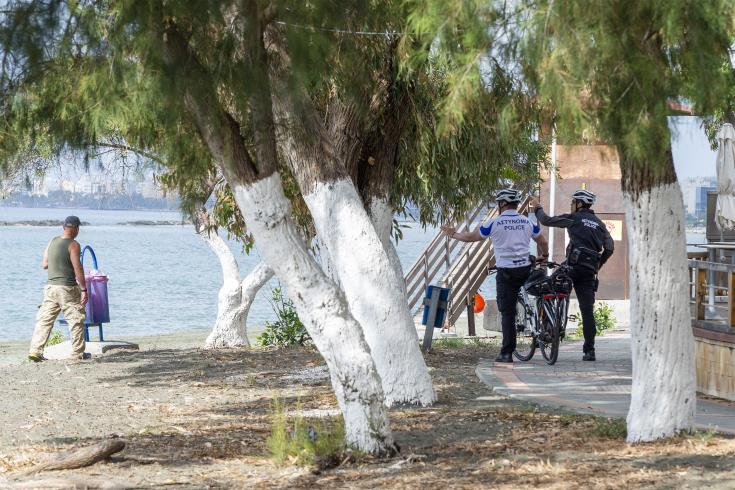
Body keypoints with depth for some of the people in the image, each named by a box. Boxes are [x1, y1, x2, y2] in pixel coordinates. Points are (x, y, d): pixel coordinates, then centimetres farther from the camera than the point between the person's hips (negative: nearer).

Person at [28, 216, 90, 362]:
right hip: (68, 289, -6)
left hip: (50, 287, 6)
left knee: (44, 320, 7)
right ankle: (78, 352, 10)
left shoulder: (52, 242, 8)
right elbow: (78, 268, -16)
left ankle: (35, 351, 0)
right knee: (76, 320, 6)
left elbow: (45, 264, 14)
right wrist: (84, 290, -13)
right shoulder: (73, 245, -11)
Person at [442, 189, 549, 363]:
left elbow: (471, 236, 7)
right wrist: (544, 255, 40)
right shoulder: (527, 222, 7)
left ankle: (506, 353, -3)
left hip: (506, 272, -3)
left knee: (507, 312, -1)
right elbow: (543, 242, 19)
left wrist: (454, 234, 24)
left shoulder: (495, 223, -3)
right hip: (526, 269, 3)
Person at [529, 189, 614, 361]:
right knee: (587, 310, 2)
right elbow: (610, 248, 14)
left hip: (573, 265, -5)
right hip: (590, 271, 5)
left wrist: (538, 208, 24)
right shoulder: (599, 224, 20)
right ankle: (589, 350, -2)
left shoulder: (574, 218, 5)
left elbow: (547, 220, 6)